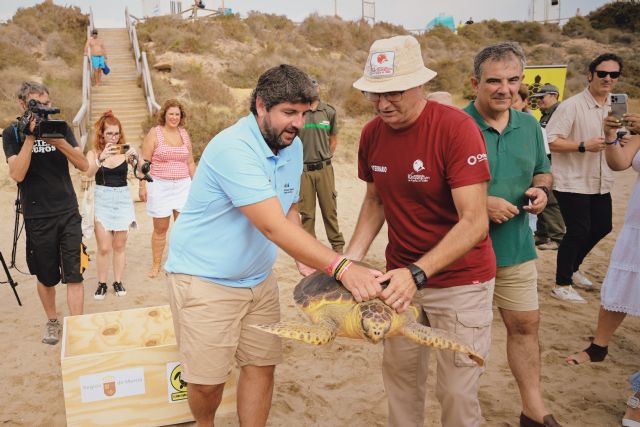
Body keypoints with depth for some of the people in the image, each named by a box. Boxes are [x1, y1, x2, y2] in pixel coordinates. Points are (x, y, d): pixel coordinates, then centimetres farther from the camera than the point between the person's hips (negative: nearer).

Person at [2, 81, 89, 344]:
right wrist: (30, 136, -19)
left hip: (68, 213, 1)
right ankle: (52, 322, 31)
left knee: (74, 275, -5)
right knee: (46, 277, 11)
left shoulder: (61, 127, 5)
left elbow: (84, 165, -4)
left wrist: (60, 142, -19)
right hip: (37, 217, -1)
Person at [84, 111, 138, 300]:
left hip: (123, 199, 1)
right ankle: (102, 283, 14)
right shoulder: (94, 153, -2)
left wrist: (137, 157, -32)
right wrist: (101, 158, -38)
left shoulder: (125, 151, -2)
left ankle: (118, 281, 21)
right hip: (102, 200, -1)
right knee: (104, 247, -1)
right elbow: (89, 173, -20)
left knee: (119, 245, 10)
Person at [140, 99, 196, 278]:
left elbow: (190, 162, 15)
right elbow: (145, 161, -4)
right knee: (160, 228, 5)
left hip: (183, 186, 3)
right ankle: (156, 265, 19)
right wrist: (143, 186, -9)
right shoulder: (154, 133, -3)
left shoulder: (184, 134, 9)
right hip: (160, 186, -3)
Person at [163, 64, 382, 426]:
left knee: (262, 367, 6)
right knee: (208, 381, 1)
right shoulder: (233, 148, -25)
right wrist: (341, 268, -39)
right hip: (206, 278, -7)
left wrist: (306, 259, -7)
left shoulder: (293, 146, 2)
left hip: (259, 277, 7)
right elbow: (273, 226, -33)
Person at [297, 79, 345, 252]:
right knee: (306, 212, 5)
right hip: (303, 169, -1)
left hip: (324, 168, 2)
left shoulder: (329, 111, 3)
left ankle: (338, 245, 19)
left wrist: (326, 157, 10)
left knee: (330, 209, 7)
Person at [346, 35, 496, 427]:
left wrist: (418, 273, -33)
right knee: (400, 373, 13)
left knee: (457, 391, 4)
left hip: (459, 280, -5)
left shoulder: (456, 128, -21)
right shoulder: (372, 134, -2)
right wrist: (352, 257, -3)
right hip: (402, 274, 5)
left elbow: (475, 223, -24)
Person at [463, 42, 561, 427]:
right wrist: (480, 203, -24)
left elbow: (543, 172, 19)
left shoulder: (529, 125, 6)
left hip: (516, 248, 6)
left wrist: (541, 189, -4)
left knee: (526, 325, 14)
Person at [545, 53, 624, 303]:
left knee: (602, 227, 16)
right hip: (572, 182, -8)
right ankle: (562, 285, 13)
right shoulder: (571, 106, -15)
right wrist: (584, 146, -28)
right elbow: (552, 142, -20)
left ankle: (572, 268, 38)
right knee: (578, 231, -4)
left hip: (600, 182, 8)